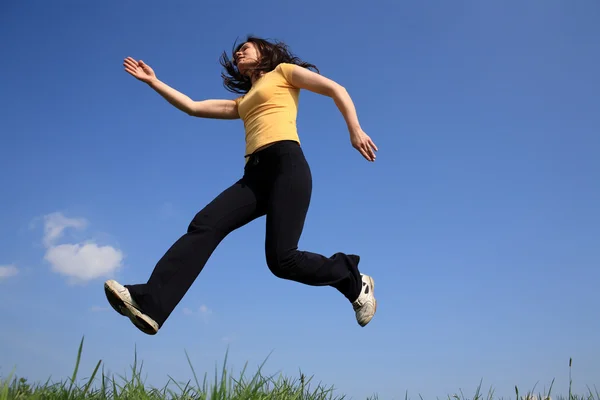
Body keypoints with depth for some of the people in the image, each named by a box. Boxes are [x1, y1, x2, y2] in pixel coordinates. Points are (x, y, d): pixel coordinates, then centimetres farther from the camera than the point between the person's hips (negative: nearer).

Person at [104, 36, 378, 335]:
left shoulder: (283, 71, 18)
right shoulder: (243, 102, 34)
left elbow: (336, 89, 8)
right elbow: (192, 107, 31)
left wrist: (355, 130, -6)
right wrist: (153, 81, 29)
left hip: (286, 163, -7)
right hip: (255, 174, 7)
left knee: (282, 259, -19)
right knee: (204, 226, -17)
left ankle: (355, 283, 4)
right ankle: (150, 303, -28)